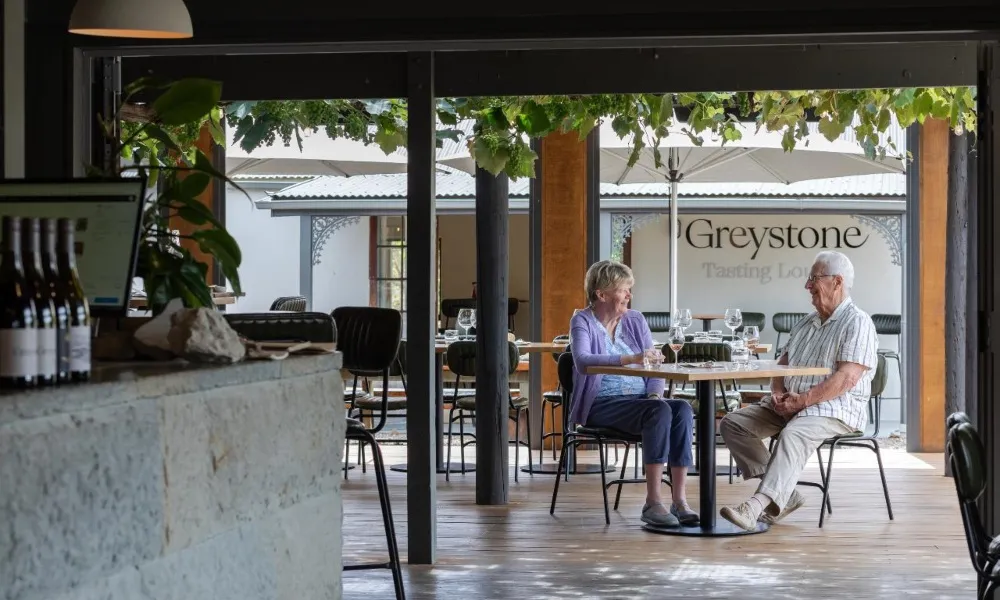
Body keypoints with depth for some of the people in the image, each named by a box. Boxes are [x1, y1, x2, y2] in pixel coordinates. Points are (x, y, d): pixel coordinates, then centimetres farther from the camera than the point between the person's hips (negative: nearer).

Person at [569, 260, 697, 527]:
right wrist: (631, 359, -33)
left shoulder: (635, 320, 15)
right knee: (659, 412, -32)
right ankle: (653, 502, -32)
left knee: (682, 409, -25)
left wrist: (655, 394, -10)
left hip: (640, 400, 5)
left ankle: (679, 500, -30)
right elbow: (583, 361, -22)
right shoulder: (583, 322, -2)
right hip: (602, 404, -5)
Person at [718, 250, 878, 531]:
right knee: (733, 423, -7)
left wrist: (802, 401, -22)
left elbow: (846, 378, -18)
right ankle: (783, 495, -12)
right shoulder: (807, 322, 20)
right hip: (788, 404, 9)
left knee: (793, 435, -37)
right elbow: (783, 363, 20)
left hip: (834, 408, -9)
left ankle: (755, 507, -52)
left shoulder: (857, 323, -7)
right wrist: (778, 392, -3)